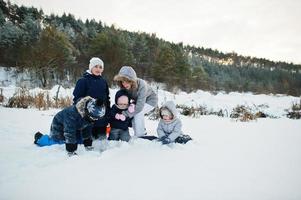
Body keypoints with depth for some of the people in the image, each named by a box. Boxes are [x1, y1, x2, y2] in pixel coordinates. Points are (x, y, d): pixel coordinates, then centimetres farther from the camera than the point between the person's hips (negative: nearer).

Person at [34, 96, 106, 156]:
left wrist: (88, 145, -6)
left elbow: (86, 129, -6)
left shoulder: (90, 115, -21)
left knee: (81, 140, 6)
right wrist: (71, 151, -41)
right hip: (59, 126, -6)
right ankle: (39, 137, 26)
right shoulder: (72, 114, -44)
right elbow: (70, 134, -42)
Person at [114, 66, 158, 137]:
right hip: (138, 100, 6)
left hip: (150, 100, -6)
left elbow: (140, 105, -43)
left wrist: (126, 113, -45)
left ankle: (140, 135, -13)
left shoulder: (141, 85, -41)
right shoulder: (124, 87, -23)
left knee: (138, 112, -27)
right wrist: (121, 112, -38)